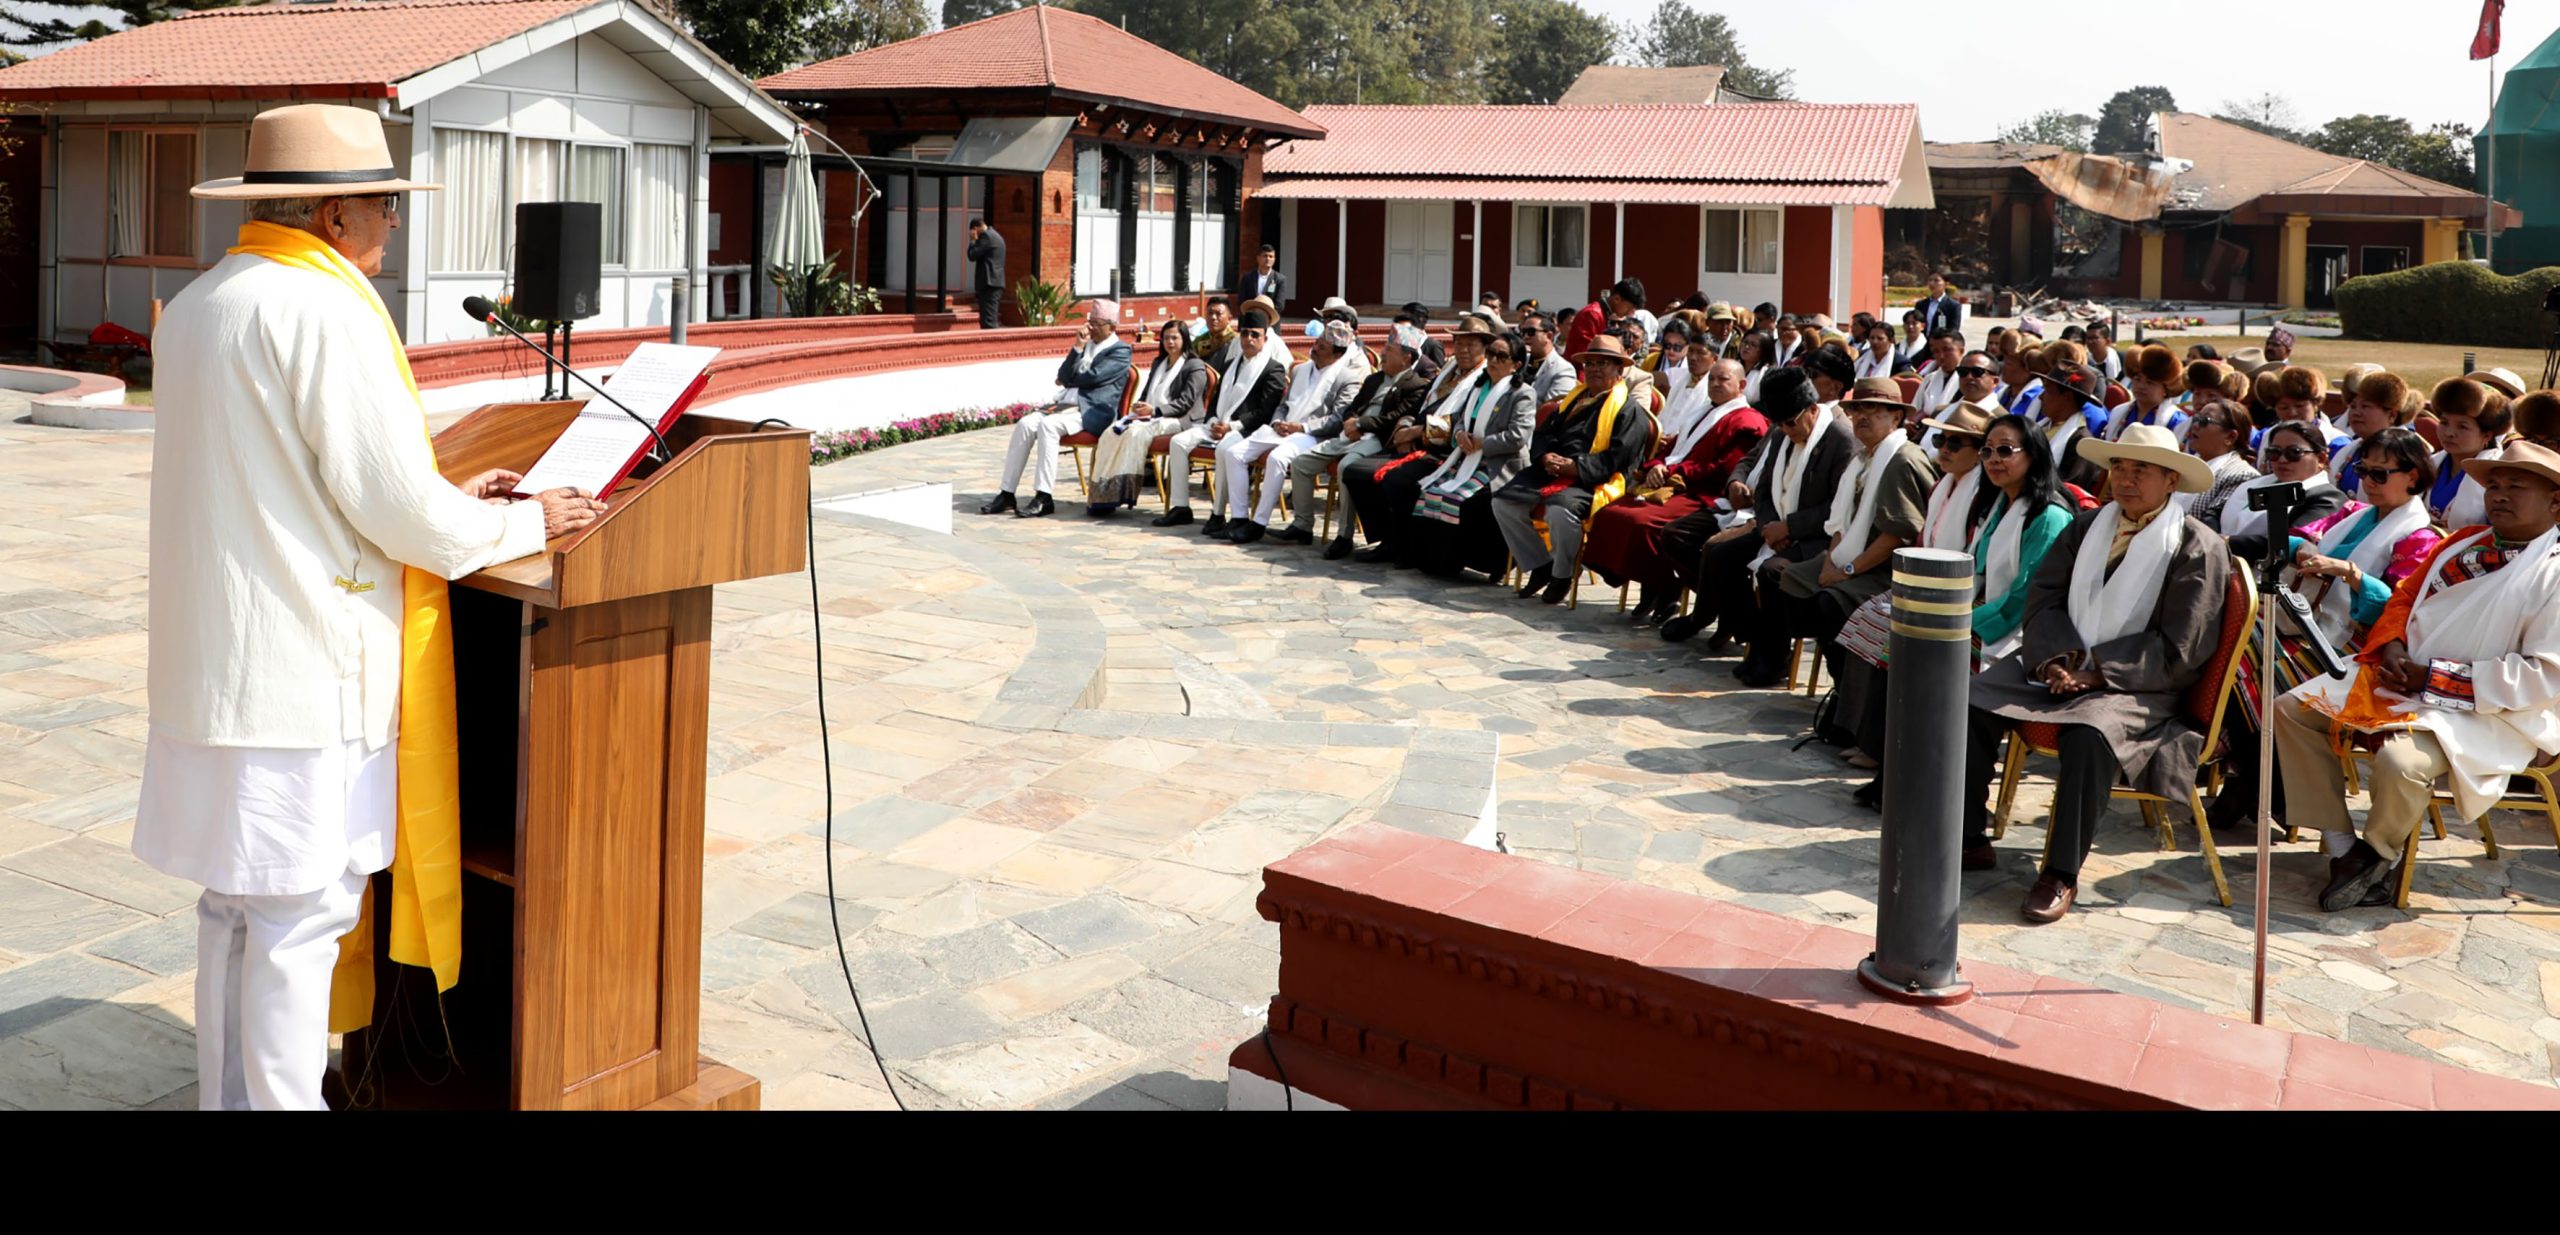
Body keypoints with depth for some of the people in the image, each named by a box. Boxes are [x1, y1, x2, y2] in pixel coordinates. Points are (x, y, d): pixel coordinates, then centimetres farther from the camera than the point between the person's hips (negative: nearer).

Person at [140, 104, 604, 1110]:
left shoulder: (196, 306, 13)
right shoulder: (325, 311, -16)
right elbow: (402, 513, -17)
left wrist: (447, 498, 19)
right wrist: (527, 521, -1)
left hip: (211, 667, 10)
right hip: (306, 672, -9)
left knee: (235, 900, 17)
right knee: (302, 913, -1)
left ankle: (228, 1097, 28)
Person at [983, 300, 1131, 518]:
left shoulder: (1121, 350, 2)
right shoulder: (1086, 343, 24)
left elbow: (1092, 377, -10)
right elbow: (1064, 377, 11)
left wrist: (1068, 380, 8)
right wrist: (1078, 347, 1)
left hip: (1093, 411, -7)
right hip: (1067, 404, 7)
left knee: (1048, 425, -32)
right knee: (1025, 424, -19)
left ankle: (1043, 498, -33)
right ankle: (1006, 494, -20)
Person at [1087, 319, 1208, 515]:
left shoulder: (1195, 367, 3)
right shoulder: (1158, 364, 28)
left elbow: (1185, 403, -8)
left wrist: (1155, 410, -18)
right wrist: (1139, 407, 2)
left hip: (1178, 421, -7)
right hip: (1149, 417, 7)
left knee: (1136, 433, -35)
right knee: (1110, 433, -21)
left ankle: (1119, 493, -38)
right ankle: (1101, 493, -29)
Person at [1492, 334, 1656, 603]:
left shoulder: (1630, 410, 0)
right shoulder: (1575, 397, 24)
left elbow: (1618, 457, -13)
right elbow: (1544, 432, 20)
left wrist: (1575, 466, -20)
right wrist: (1546, 456, -3)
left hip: (1594, 482, -8)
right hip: (1553, 471, 8)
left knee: (1561, 507, -38)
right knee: (1503, 501, -9)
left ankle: (1562, 576, -14)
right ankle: (1540, 567, 3)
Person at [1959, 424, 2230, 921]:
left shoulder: (2199, 549, -5)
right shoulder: (2087, 527, 14)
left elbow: (2178, 651, -11)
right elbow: (2044, 596, 9)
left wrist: (2096, 672, -17)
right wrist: (2056, 658, -10)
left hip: (2141, 687, -6)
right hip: (2058, 665, 6)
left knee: (2089, 735, -37)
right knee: (1971, 703, -15)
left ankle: (2062, 874, -27)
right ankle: (1968, 835, -5)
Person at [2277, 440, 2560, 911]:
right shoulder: (2463, 544, 11)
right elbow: (2404, 599, 20)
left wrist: (2434, 678, -19)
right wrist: (2391, 648, -5)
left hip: (2485, 713, -8)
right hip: (2401, 676, 8)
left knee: (2402, 761, -36)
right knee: (2293, 710, -2)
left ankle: (2378, 853, -3)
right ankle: (2340, 845, -2)